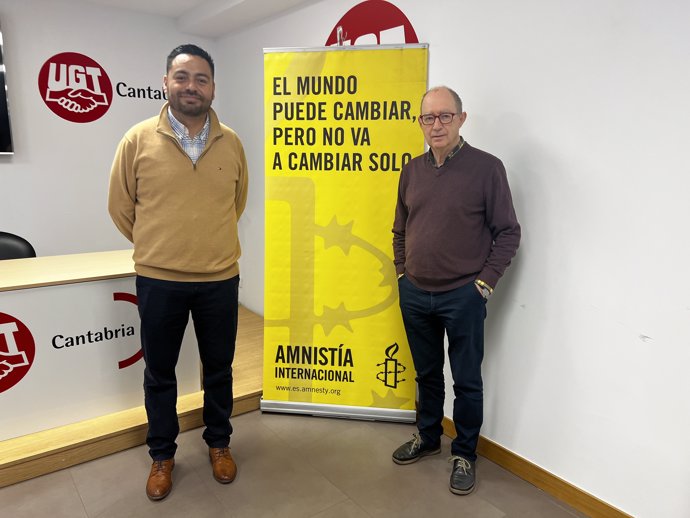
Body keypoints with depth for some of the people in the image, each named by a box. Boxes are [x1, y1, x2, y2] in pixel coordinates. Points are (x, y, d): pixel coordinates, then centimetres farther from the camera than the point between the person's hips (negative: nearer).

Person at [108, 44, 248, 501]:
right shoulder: (138, 140, -6)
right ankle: (162, 455, 36)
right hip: (158, 280, -1)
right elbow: (120, 205, 4)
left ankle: (219, 443, 38)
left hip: (220, 279, 1)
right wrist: (155, 245, 12)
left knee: (219, 369, 15)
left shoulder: (232, 143, -1)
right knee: (159, 373, 14)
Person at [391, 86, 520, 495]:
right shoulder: (412, 171, 6)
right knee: (427, 373, 20)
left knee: (466, 380, 10)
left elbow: (508, 233, -6)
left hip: (463, 296, -4)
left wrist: (485, 282, -10)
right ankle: (428, 436, 40)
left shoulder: (487, 167, -9)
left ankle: (465, 454, 29)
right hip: (415, 294, 5)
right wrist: (403, 272, 8)